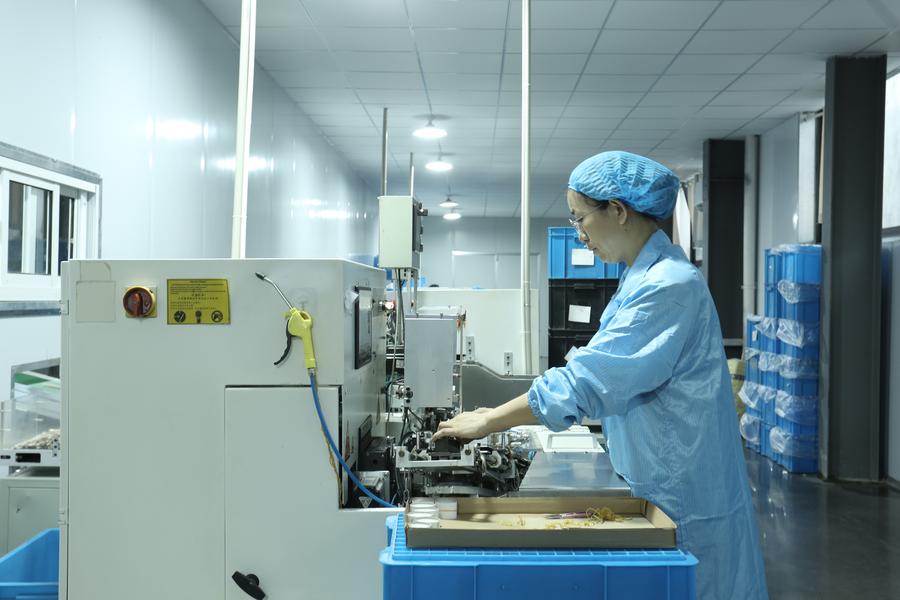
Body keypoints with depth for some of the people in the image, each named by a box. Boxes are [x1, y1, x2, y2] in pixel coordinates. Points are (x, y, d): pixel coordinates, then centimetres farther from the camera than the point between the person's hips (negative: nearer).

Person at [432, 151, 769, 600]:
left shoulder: (669, 285, -23)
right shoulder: (643, 277, 9)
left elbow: (589, 379, -26)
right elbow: (608, 372, 14)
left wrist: (488, 422, -19)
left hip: (684, 498, -9)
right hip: (657, 484, 9)